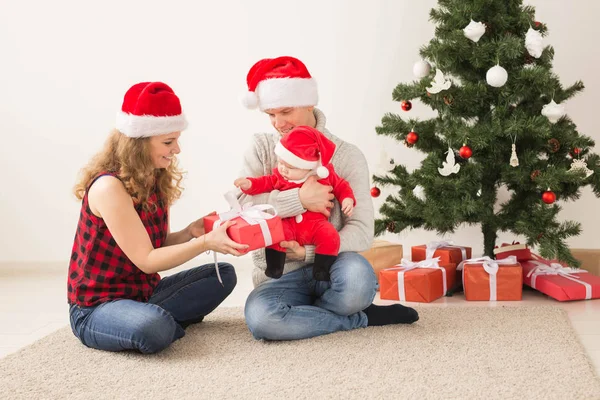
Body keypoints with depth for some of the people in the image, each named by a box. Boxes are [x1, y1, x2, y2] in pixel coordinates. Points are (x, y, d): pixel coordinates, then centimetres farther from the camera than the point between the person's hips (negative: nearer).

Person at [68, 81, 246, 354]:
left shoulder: (155, 181, 3)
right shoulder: (109, 187, -23)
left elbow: (158, 247, 6)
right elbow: (146, 260, -23)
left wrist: (190, 232, -12)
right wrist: (205, 243, -29)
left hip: (143, 292, 8)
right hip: (96, 306, -8)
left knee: (223, 274, 4)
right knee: (154, 329, -39)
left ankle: (158, 318, -6)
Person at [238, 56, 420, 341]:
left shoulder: (346, 156, -1)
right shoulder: (261, 148, 4)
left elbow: (362, 230, -10)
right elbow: (242, 205, -13)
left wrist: (309, 253, -22)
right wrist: (299, 199, -24)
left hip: (329, 265, -2)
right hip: (280, 275, 2)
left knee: (357, 274, -38)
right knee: (259, 317, -33)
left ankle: (300, 313, -5)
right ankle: (361, 319, -12)